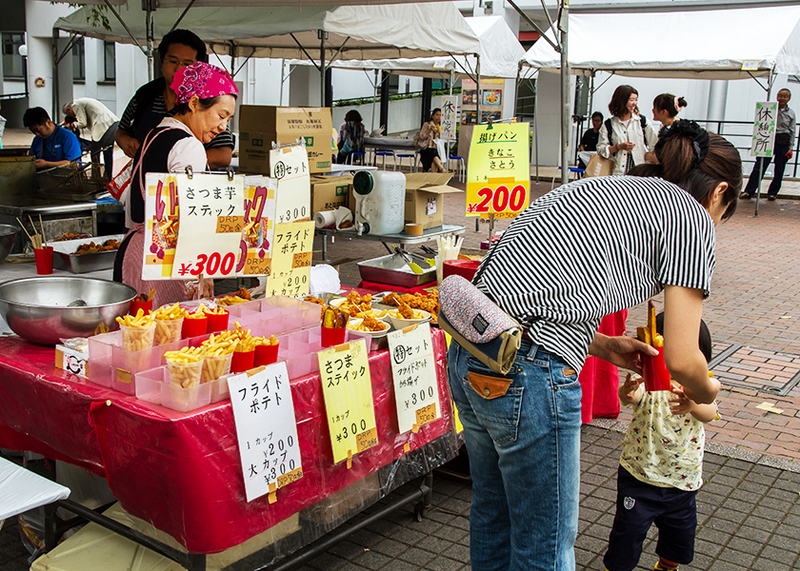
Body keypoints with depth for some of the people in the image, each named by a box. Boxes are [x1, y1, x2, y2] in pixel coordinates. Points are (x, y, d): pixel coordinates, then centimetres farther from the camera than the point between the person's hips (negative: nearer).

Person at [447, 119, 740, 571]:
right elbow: (681, 360, -2)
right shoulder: (691, 216, 1)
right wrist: (706, 392, 20)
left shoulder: (603, 188, 23)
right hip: (530, 378, -8)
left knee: (493, 516, 28)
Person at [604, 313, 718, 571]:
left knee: (680, 535, 20)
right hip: (640, 477, -3)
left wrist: (693, 405, -48)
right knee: (628, 531, 4)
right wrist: (627, 391, -61)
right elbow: (631, 396, -35)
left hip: (683, 481, 3)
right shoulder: (647, 380, -15)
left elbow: (709, 414, -24)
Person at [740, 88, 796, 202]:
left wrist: (791, 148, 1)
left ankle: (772, 193, 16)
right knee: (759, 166, -9)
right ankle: (748, 192, -10)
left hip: (783, 143, 1)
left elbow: (792, 132, 8)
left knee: (779, 170, 4)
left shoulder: (791, 113, 7)